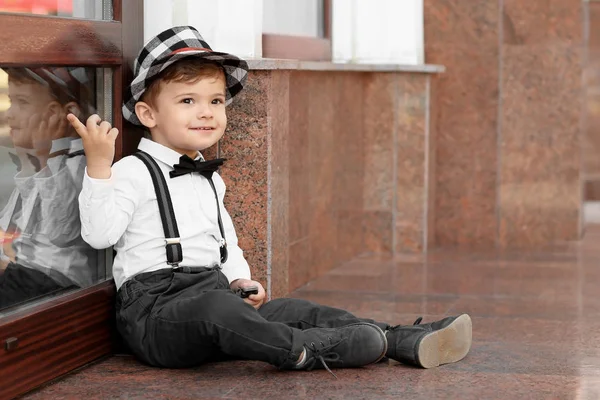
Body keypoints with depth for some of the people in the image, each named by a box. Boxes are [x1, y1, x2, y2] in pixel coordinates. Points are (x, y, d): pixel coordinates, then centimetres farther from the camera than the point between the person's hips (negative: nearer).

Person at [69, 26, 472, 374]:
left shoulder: (209, 179, 21)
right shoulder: (134, 172, -5)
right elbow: (99, 232, -18)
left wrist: (240, 279, 13)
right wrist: (99, 166, -25)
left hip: (215, 290, 8)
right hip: (154, 307, -7)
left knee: (298, 311, -7)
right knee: (214, 307, -38)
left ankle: (408, 341, -15)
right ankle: (305, 352, -44)